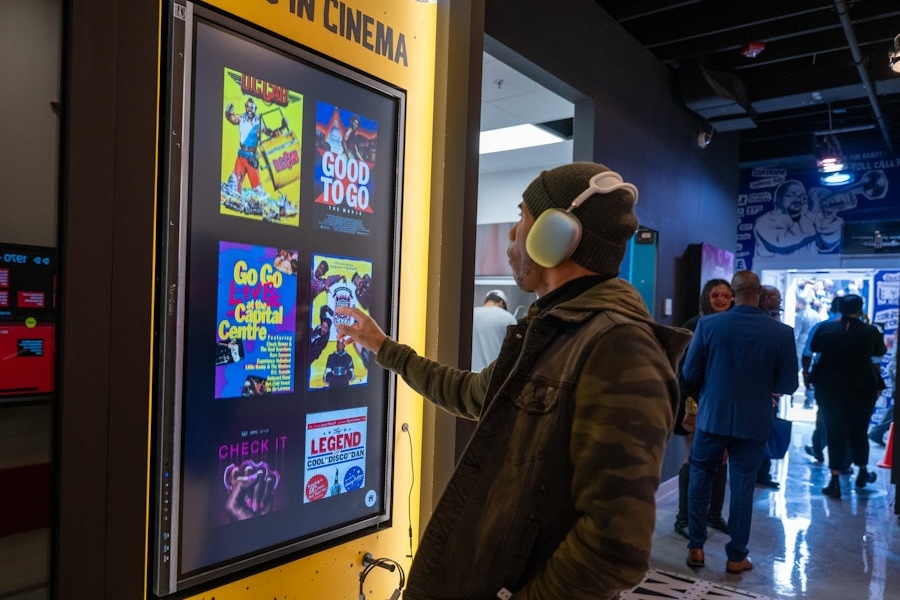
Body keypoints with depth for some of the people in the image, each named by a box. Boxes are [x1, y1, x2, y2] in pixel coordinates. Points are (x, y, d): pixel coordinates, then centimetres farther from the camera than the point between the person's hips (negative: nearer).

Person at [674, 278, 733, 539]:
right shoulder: (694, 326, -7)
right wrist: (690, 402, -17)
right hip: (698, 402, -4)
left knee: (720, 459, 9)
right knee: (694, 460, 0)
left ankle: (715, 514, 22)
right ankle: (683, 518, 8)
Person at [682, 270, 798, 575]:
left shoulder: (708, 324, -12)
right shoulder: (782, 332, -11)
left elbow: (690, 373, -6)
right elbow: (788, 385, -5)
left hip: (712, 417, 0)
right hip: (753, 422, 0)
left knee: (700, 479, 15)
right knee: (742, 487, 12)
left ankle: (696, 548, 20)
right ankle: (736, 556, 23)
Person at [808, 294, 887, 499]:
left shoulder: (826, 328, -9)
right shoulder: (870, 331, -9)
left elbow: (813, 347, 9)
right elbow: (880, 351, 11)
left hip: (829, 388, 0)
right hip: (862, 389, 0)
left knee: (835, 432, 5)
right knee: (859, 431, 18)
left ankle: (835, 481, 3)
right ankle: (862, 472, 35)